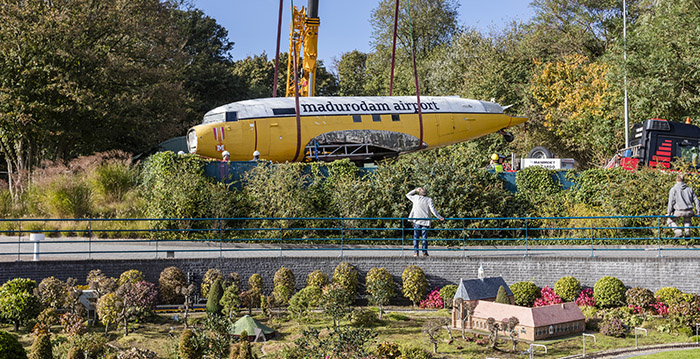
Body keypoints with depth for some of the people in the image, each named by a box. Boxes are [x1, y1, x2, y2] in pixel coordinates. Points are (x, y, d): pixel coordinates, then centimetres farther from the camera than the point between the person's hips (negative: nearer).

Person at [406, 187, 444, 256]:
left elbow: (408, 195, 19)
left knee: (416, 236, 4)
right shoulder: (429, 200, 0)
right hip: (425, 221, 0)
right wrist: (439, 217, -3)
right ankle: (425, 252, 0)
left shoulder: (416, 198, 3)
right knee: (424, 237, 5)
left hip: (417, 221, 0)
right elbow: (433, 210, -7)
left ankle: (416, 252, -2)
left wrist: (416, 190, 17)